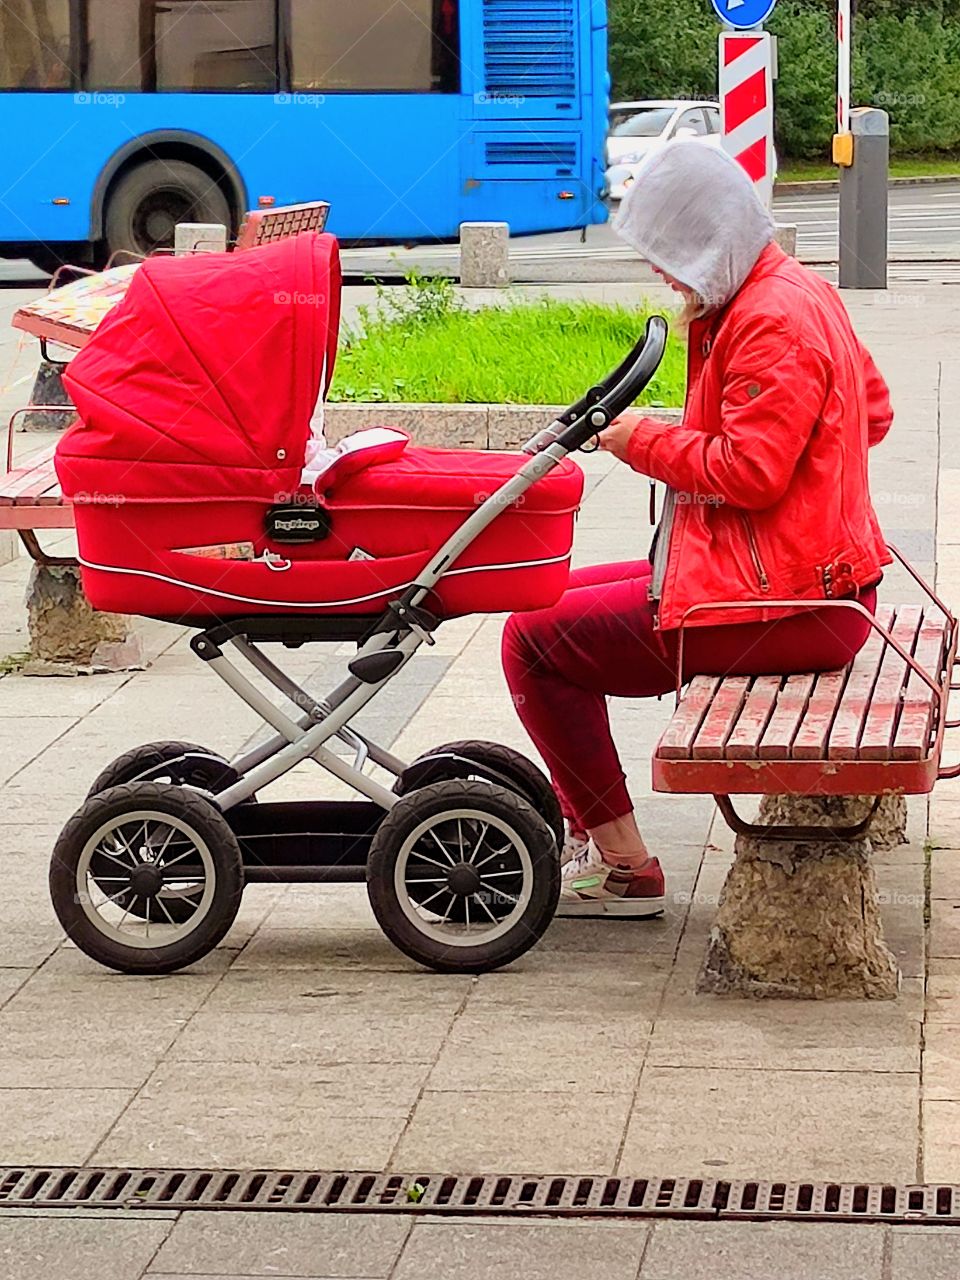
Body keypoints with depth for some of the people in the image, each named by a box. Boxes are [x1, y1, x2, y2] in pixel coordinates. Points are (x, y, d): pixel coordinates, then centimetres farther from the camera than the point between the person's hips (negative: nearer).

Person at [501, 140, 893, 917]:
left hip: (775, 603, -11)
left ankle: (623, 866, -1)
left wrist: (648, 442, -9)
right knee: (561, 595, 22)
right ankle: (588, 830, 25)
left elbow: (751, 472, -24)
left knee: (535, 638, -7)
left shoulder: (774, 321, -19)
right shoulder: (799, 292, 13)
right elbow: (875, 411, 22)